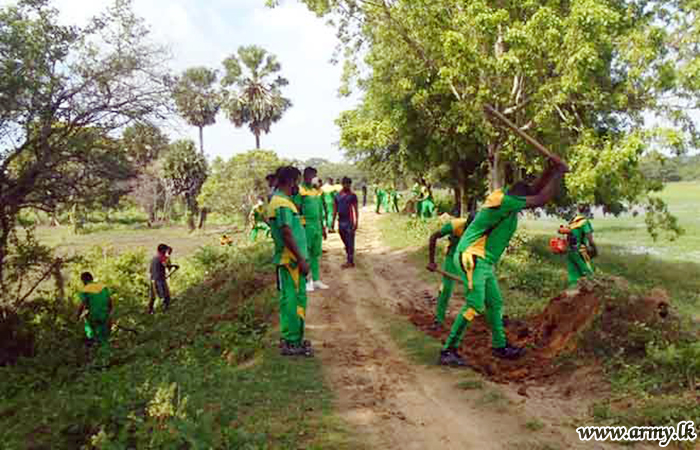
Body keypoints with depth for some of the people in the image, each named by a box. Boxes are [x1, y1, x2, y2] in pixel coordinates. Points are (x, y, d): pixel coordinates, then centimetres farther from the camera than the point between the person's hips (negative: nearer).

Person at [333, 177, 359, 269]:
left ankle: (350, 261, -1)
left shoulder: (352, 195, -3)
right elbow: (335, 209, 13)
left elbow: (356, 209, -5)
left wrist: (356, 222, -12)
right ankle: (350, 260, 24)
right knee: (345, 242, 13)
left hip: (349, 222, -5)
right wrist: (333, 221, 10)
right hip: (340, 221, 5)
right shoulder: (338, 195, 9)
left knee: (350, 242, -4)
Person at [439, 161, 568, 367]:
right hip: (472, 258, -10)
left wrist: (553, 169, 10)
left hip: (484, 262, 10)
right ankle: (448, 351, -10)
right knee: (474, 305, -15)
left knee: (495, 303, 16)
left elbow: (535, 190, 22)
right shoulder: (504, 200, -16)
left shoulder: (506, 198, 13)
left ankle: (500, 346, 30)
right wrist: (558, 173, -4)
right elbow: (541, 199, -15)